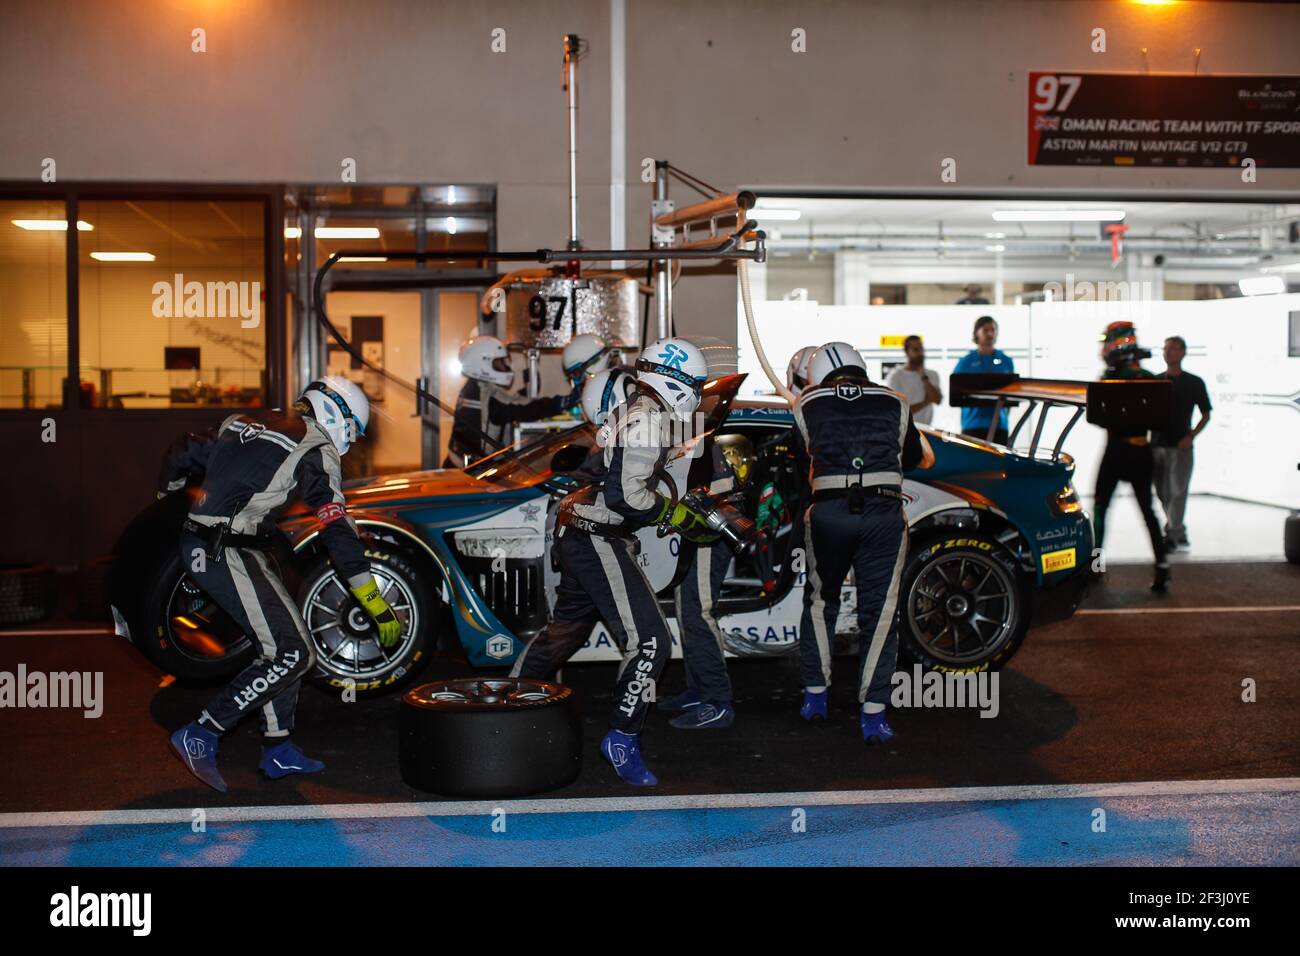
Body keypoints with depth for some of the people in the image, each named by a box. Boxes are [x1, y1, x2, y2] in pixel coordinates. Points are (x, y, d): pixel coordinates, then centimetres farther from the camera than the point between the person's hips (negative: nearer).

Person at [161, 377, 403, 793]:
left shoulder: (242, 424, 18)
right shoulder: (315, 450, -5)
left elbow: (180, 456, 24)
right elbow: (337, 531, -12)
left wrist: (168, 497, 46)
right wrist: (378, 607, -11)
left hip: (195, 546, 9)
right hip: (228, 553, -9)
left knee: (284, 644, 16)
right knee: (292, 655, -7)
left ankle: (278, 749, 18)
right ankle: (200, 735, -5)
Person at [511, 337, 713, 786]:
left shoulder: (631, 412, 15)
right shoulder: (648, 417, -16)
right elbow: (627, 496, -24)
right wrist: (682, 517, -14)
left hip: (577, 536, 11)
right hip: (597, 542, -11)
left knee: (565, 629, 25)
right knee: (650, 640, -11)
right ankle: (622, 738, -3)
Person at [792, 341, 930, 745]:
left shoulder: (806, 406, 14)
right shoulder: (894, 404, 16)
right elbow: (922, 458, 28)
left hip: (828, 512, 0)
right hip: (884, 513, 0)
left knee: (820, 603, 21)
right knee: (879, 612, 7)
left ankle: (815, 696, 27)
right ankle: (873, 715, 7)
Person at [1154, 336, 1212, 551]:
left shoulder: (1194, 383, 2)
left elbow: (1206, 415, 5)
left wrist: (1191, 436, -9)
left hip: (1180, 446, -4)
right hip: (1157, 443, 4)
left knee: (1177, 490, -6)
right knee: (1162, 492, 8)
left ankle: (1172, 535, -4)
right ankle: (1180, 533, 21)